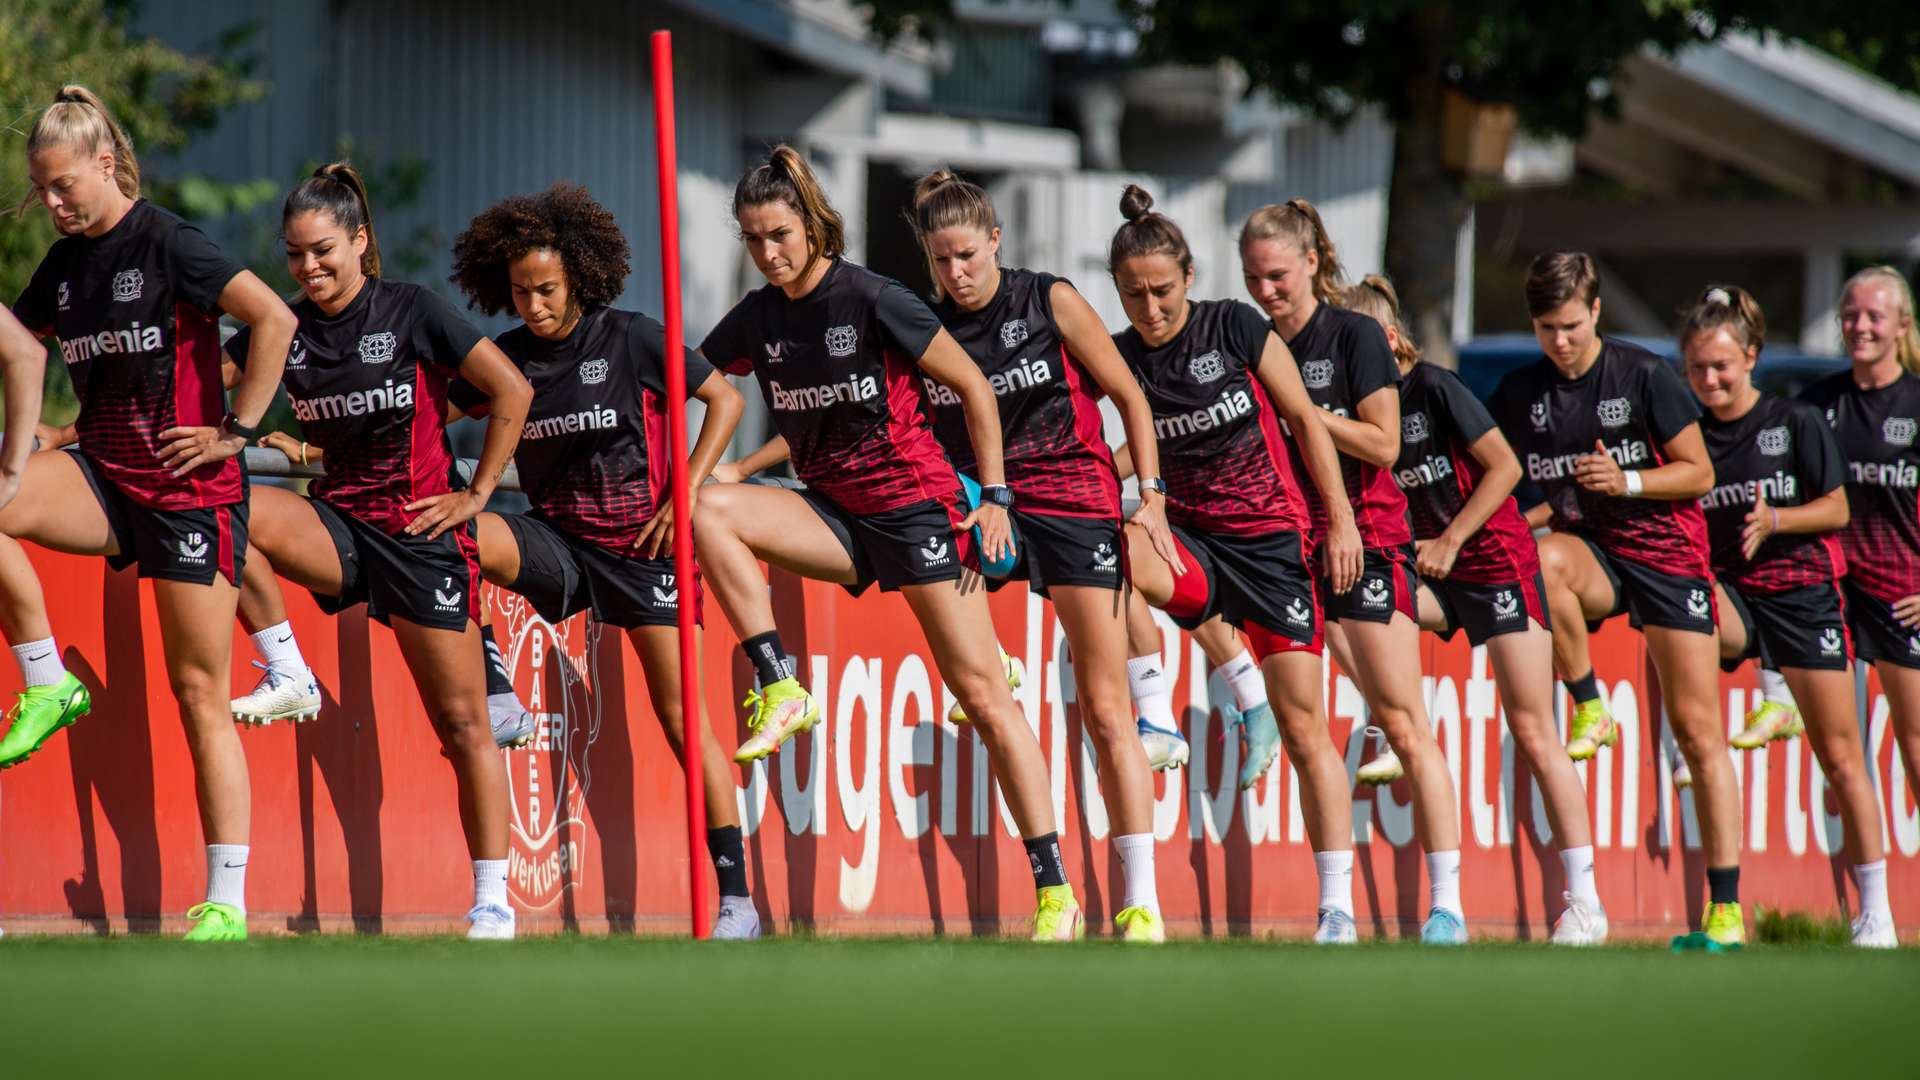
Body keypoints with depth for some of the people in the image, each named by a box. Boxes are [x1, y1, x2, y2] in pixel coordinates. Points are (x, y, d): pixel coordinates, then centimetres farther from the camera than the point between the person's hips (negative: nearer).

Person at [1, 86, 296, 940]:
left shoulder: (166, 245, -11)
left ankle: (226, 903, 0)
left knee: (199, 692, -4)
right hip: (104, 476, 6)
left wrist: (239, 429, -15)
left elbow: (275, 319, -18)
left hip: (187, 485, -6)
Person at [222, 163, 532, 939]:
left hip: (421, 531, -4)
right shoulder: (285, 330, 5)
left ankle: (492, 903, 6)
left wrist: (477, 493, -4)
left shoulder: (411, 312, -7)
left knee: (463, 724, -2)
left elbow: (512, 391, -4)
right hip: (339, 525, 4)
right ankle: (287, 671, -12)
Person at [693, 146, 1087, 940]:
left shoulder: (871, 300, -13)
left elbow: (974, 388, -7)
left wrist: (994, 496, -9)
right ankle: (781, 691, -18)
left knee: (982, 696, -7)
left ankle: (1056, 894, -5)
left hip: (915, 505, -5)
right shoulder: (758, 319, 3)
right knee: (710, 510, -21)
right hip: (834, 514, 5)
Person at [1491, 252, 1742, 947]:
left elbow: (1699, 474, -3)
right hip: (1588, 549, 2)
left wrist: (1626, 481, -17)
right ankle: (1588, 708, -16)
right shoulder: (1519, 394, 3)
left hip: (1666, 550, -2)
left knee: (1697, 729, -6)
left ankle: (1725, 909, -5)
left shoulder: (1644, 376, -6)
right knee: (1542, 560, -37)